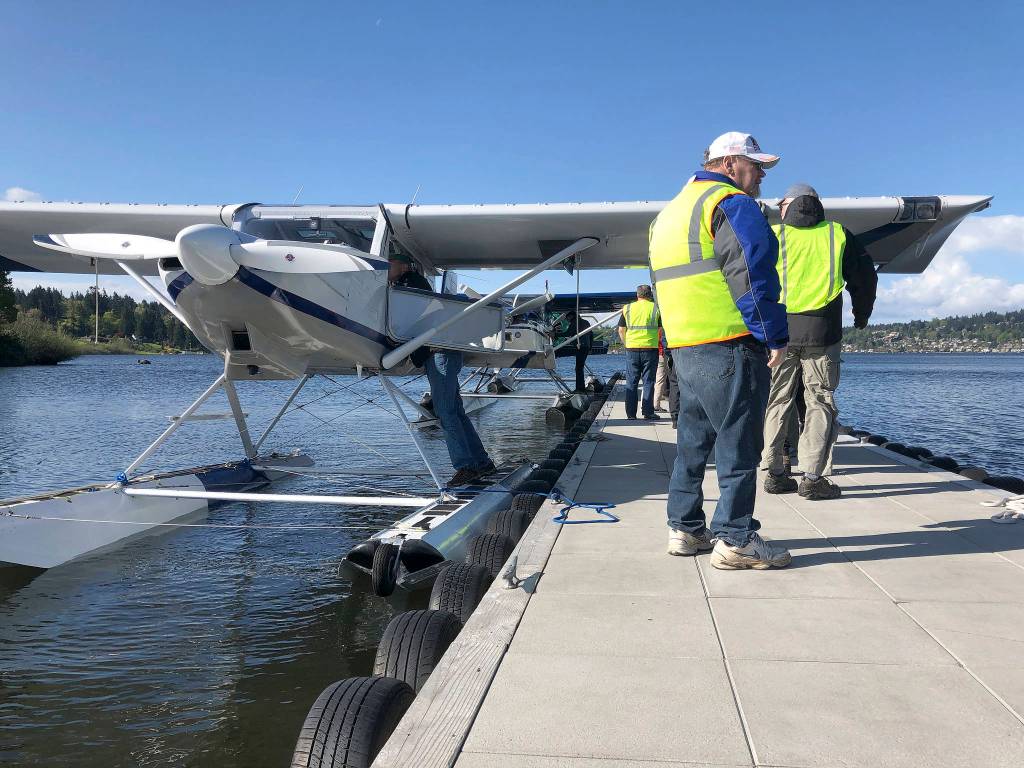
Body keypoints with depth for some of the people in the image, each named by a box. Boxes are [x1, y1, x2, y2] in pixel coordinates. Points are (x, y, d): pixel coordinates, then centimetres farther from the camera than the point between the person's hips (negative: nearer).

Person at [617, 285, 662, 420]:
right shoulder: (656, 308, 1)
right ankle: (648, 413, 2)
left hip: (632, 349, 2)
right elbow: (660, 330, 0)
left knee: (631, 381, 7)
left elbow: (621, 330, 6)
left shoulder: (627, 308, 6)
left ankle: (631, 413, 7)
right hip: (650, 348, -2)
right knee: (648, 381, 3)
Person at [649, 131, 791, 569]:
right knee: (739, 446, -3)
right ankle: (735, 539, 1)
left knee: (694, 440, 15)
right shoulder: (732, 204, -7)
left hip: (684, 347, 9)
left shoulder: (670, 212, 23)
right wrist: (775, 336, -12)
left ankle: (685, 529, 21)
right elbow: (753, 277, -17)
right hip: (730, 346, -9)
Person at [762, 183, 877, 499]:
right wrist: (861, 315, 29)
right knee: (820, 402, 4)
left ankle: (776, 474, 10)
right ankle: (812, 478, -1)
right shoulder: (839, 235, 8)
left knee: (778, 402, 8)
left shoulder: (772, 235, 5)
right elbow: (865, 277, 14)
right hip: (821, 334, 0)